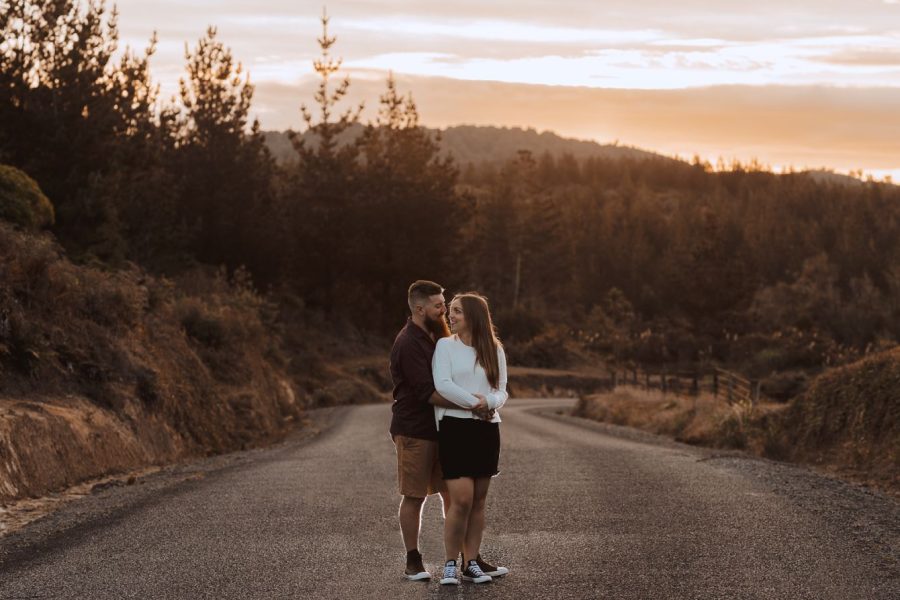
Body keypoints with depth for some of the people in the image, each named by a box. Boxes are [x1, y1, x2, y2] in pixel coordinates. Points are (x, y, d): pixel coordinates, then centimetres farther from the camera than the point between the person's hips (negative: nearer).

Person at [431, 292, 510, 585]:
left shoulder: (494, 350, 10)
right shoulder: (445, 345, 1)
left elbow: (502, 390, 8)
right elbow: (442, 385, -11)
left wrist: (489, 402, -14)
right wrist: (475, 403, -14)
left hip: (487, 429, 4)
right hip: (455, 427, -4)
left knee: (479, 500, 6)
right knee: (461, 499, -11)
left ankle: (471, 563, 12)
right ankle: (450, 565, -2)